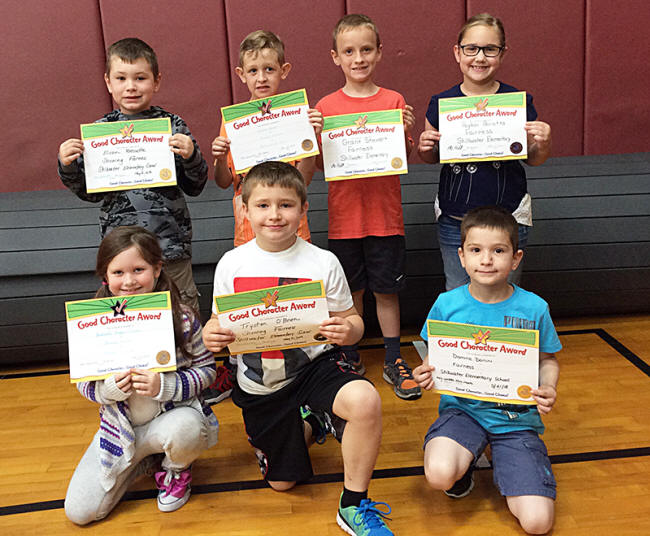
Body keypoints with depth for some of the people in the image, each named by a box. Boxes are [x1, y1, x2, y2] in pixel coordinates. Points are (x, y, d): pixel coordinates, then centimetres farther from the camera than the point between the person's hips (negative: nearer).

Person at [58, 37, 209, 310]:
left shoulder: (173, 126, -1)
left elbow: (195, 187, 0)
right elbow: (90, 193, 8)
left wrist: (190, 156, -17)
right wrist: (67, 166, -8)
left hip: (171, 244, -1)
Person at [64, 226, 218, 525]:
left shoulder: (181, 318, -15)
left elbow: (206, 370, -9)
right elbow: (83, 383, -1)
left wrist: (164, 385, -26)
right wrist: (109, 388, -24)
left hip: (173, 413, -2)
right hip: (120, 427, 2)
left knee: (186, 428, -39)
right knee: (79, 512, -5)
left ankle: (175, 468, 1)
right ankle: (144, 460, 22)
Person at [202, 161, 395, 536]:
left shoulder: (323, 263, -10)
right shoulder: (231, 264, -5)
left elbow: (351, 319, -3)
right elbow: (219, 321, 3)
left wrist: (349, 331, -28)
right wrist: (210, 335, -21)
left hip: (314, 365, -2)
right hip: (260, 386, 2)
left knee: (365, 400, -36)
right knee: (282, 483, 13)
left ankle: (354, 505, -11)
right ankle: (309, 424, 46)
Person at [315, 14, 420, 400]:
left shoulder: (394, 101, 1)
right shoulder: (326, 107, 1)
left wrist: (406, 132, -16)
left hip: (385, 215, 0)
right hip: (344, 216, 1)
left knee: (387, 291, 9)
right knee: (350, 292, 11)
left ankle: (394, 362, 24)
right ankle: (351, 360, 28)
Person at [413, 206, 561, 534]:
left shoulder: (534, 308, -6)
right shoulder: (447, 305, -5)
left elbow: (548, 360, 8)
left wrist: (548, 390, -14)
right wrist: (426, 375, -16)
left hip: (516, 417, 1)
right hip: (462, 407, 0)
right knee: (440, 475, -32)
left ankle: (502, 467, 20)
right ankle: (463, 463, 7)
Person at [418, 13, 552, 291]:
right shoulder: (441, 103, -2)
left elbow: (532, 159, 6)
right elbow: (432, 158, 10)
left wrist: (543, 145, -15)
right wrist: (424, 147, -12)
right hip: (454, 219, 1)